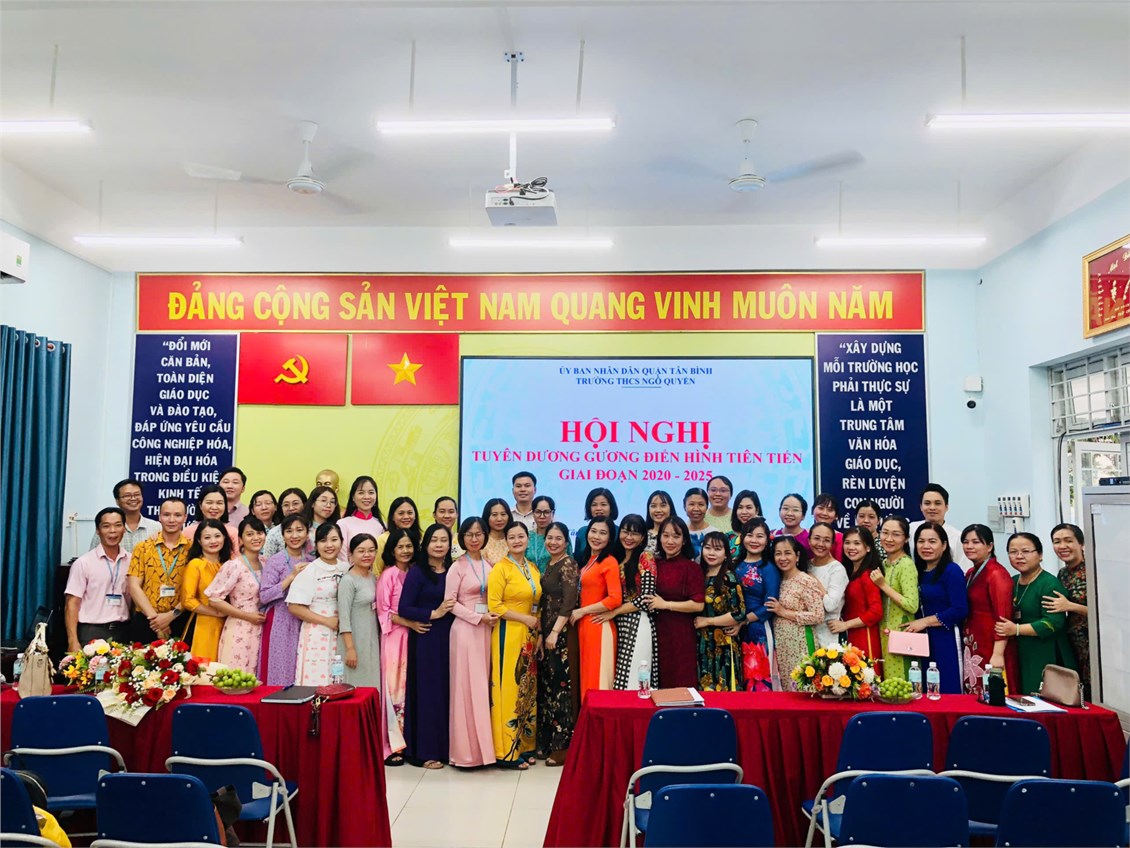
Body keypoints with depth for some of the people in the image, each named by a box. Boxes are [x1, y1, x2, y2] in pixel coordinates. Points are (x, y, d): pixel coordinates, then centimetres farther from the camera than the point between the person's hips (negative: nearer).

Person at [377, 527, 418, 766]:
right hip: (394, 636, -5)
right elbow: (383, 611, -9)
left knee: (410, 687, 7)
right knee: (395, 687, -4)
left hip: (414, 634, 5)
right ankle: (391, 746, 3)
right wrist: (410, 623, -15)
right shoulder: (388, 574, -6)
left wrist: (417, 624, 1)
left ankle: (409, 740, 16)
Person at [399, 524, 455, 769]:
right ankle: (424, 751, 11)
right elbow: (404, 608, -10)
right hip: (425, 639, -5)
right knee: (427, 691, 0)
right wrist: (434, 614, -14)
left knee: (447, 690, 9)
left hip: (448, 638, 5)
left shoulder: (452, 570, 8)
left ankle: (444, 746, 21)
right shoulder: (417, 571, -6)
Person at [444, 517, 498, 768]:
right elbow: (450, 602, -8)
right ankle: (467, 749, 4)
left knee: (482, 686, 9)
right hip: (466, 629, -5)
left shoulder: (489, 565, 10)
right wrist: (478, 617, -14)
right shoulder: (458, 566, -5)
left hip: (486, 630, 5)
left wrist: (494, 615, -2)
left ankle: (481, 745, 17)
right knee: (467, 686, -3)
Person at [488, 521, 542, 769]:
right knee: (509, 688, -5)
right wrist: (525, 618, -14)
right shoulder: (500, 568, -7)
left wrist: (538, 630, 6)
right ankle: (507, 751, 4)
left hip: (530, 636, 7)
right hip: (508, 635, -7)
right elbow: (493, 606, -14)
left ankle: (526, 745, 19)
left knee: (528, 689, 9)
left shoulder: (533, 568, 12)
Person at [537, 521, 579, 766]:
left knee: (562, 685, -5)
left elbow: (569, 602, -17)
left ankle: (564, 745, 3)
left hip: (562, 633, -8)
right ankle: (547, 742, 19)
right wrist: (541, 633, 10)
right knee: (547, 684, 11)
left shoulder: (568, 564, -10)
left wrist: (555, 633, -20)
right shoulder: (549, 565, 15)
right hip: (547, 631, 8)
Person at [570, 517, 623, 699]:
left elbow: (615, 599, -20)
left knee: (598, 679, -1)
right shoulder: (588, 560, 14)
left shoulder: (609, 562, -11)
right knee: (587, 678, 13)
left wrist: (581, 611, -13)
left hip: (599, 627, -8)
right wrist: (578, 614, 4)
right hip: (583, 626, 8)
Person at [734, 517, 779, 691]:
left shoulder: (769, 568, -6)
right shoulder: (736, 565, 9)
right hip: (737, 631, 5)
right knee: (742, 678, 8)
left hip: (759, 630, -5)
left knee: (759, 679, -3)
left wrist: (743, 620, -13)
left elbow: (769, 606, -11)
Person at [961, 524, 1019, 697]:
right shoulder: (971, 574, 13)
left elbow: (1003, 617, -18)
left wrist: (998, 654, -24)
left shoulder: (997, 574, -12)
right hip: (972, 648, 8)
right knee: (974, 696, 11)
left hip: (990, 649, -8)